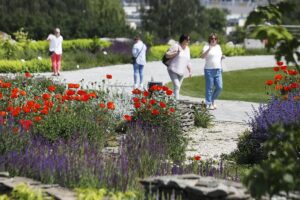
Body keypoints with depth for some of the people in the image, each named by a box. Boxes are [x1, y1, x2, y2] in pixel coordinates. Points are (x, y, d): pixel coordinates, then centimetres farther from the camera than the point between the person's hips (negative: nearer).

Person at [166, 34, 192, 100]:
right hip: (173, 70, -7)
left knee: (178, 87, 6)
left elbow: (188, 61, 22)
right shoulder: (176, 46, -6)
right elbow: (167, 55, -8)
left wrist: (190, 71, 15)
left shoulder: (187, 49, 15)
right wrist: (176, 53, -17)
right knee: (176, 86, -19)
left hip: (181, 72, 7)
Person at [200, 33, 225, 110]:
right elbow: (202, 56, -21)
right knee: (209, 88, 0)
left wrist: (222, 57, 4)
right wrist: (208, 50, -35)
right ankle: (209, 104, 8)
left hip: (218, 70, 6)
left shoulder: (218, 47, 14)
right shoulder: (206, 47, -6)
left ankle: (212, 100, 23)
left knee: (219, 87, 2)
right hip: (209, 70, -5)